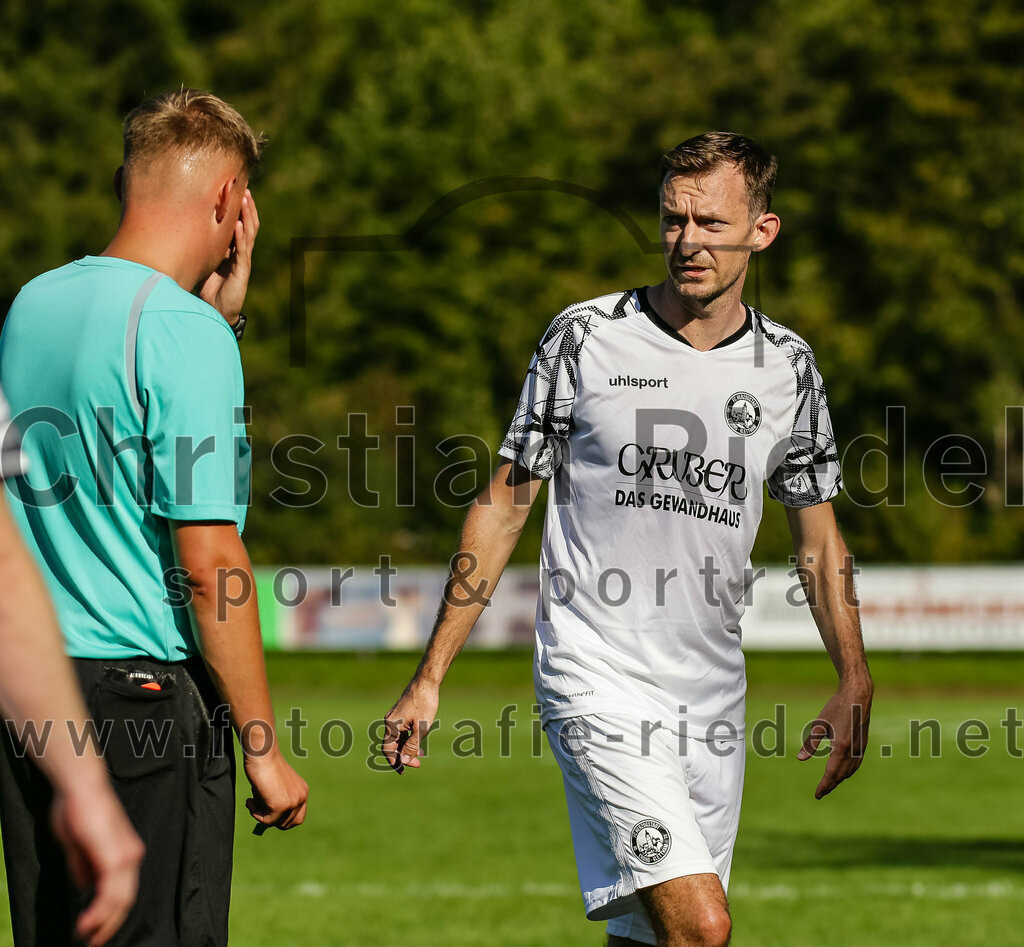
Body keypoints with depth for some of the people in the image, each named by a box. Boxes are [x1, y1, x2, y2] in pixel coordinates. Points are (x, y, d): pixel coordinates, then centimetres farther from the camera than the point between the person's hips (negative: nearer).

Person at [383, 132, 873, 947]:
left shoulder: (789, 367, 7)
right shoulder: (586, 339, -3)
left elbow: (819, 536, 18)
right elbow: (504, 504, 3)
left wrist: (853, 683, 5)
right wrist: (429, 679, 1)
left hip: (713, 695, 4)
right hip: (598, 682, -4)